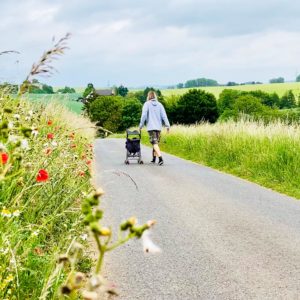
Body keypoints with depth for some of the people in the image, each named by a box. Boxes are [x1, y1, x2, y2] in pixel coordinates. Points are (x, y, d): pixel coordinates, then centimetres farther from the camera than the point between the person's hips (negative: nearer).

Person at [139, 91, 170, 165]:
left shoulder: (147, 104, -2)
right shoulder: (159, 104, 8)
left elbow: (144, 115, -8)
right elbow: (164, 115, 3)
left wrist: (141, 125, -1)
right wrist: (167, 126, 3)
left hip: (151, 127, -4)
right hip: (158, 127, 4)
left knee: (154, 143, -10)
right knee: (156, 142, 17)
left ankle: (160, 158, -25)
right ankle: (154, 158, 25)